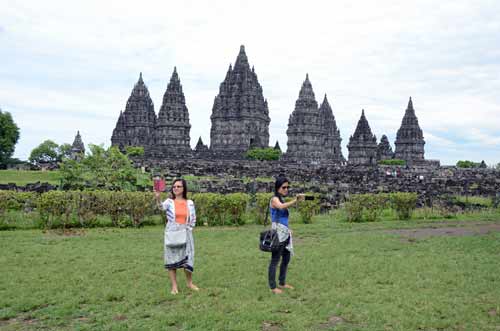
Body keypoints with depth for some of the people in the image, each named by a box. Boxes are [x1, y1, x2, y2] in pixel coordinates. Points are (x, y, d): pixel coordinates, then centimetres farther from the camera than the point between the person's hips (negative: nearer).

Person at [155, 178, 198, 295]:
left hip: (186, 233, 1)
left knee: (187, 259, 5)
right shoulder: (169, 201, -4)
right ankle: (174, 286, 10)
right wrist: (158, 198, -47)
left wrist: (188, 230, -3)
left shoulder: (189, 203, 3)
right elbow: (162, 207, -28)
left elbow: (193, 219, 8)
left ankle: (190, 283, 23)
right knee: (172, 259, 2)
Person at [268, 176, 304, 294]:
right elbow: (281, 206, -35)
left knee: (286, 259, 16)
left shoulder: (282, 199, 16)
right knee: (275, 260, -2)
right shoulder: (275, 199, -11)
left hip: (285, 234, 9)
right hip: (278, 234, -9)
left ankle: (282, 283, 28)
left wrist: (288, 229, 9)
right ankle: (273, 286, 6)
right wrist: (295, 200, -44)